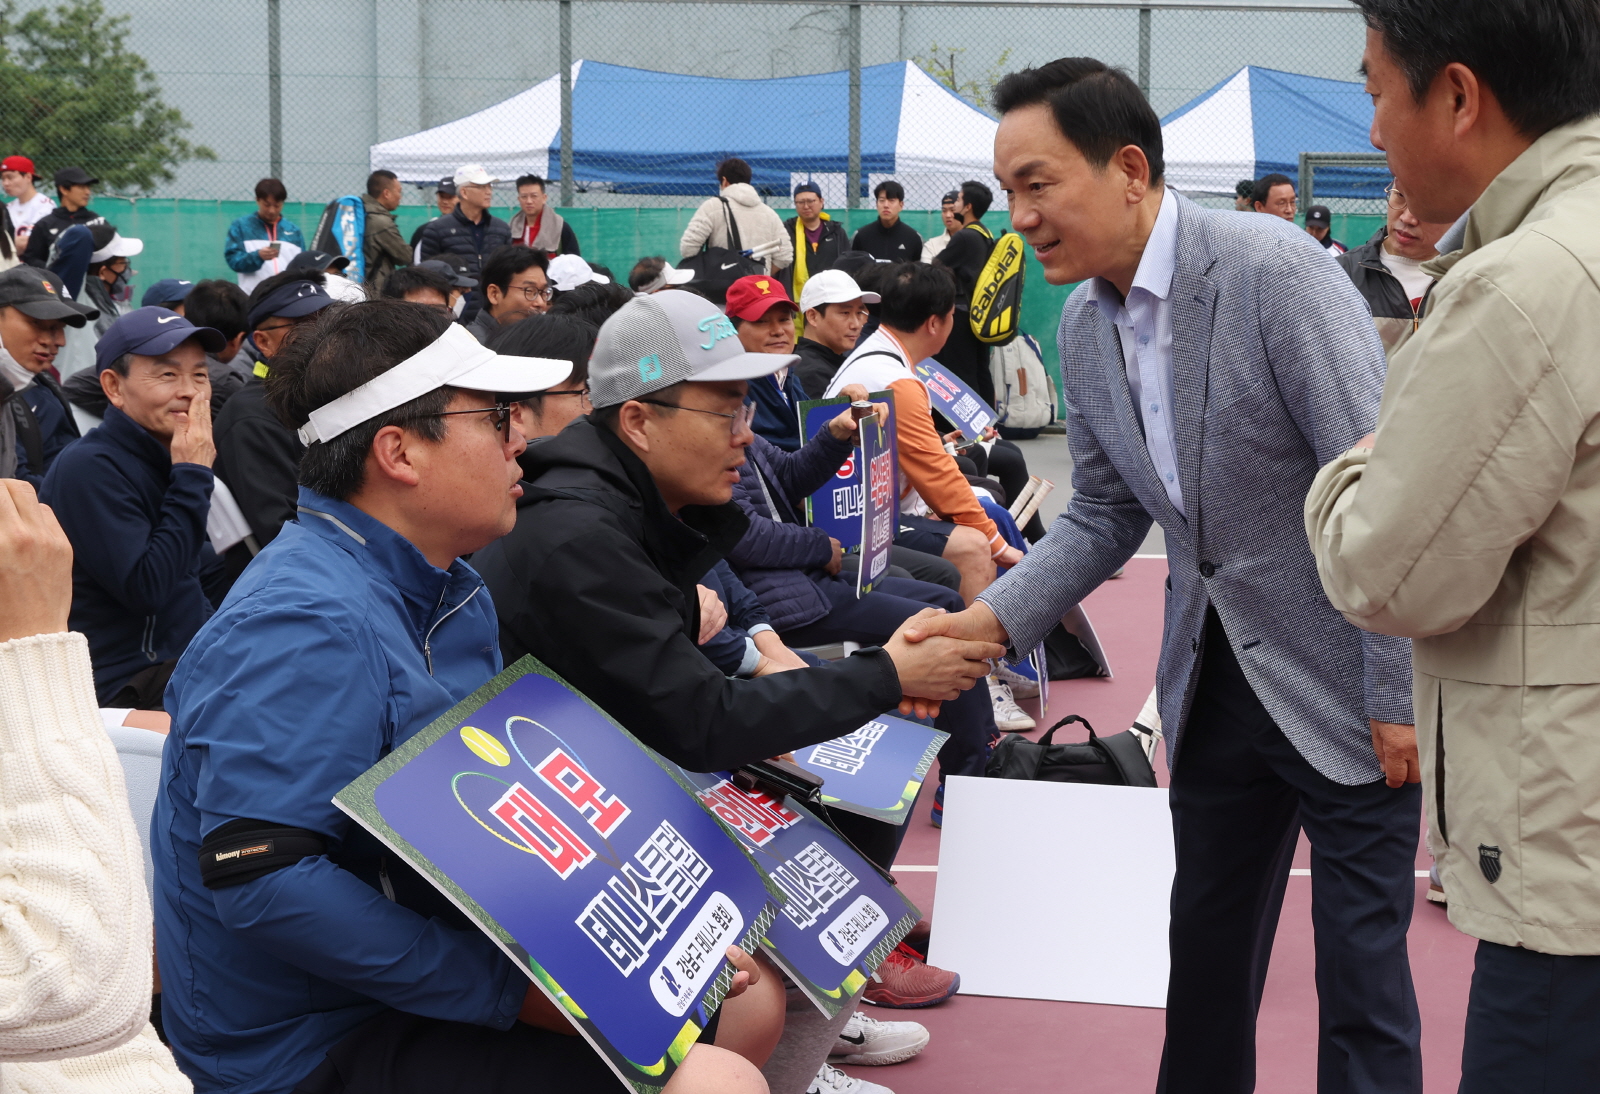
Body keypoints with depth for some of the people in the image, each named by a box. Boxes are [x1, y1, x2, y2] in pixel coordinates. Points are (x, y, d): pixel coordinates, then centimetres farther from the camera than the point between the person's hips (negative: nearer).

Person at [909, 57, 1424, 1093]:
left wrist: (1397, 695, -20)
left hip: (1339, 682, -7)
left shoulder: (1272, 268, -20)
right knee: (1206, 941, 17)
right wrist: (994, 616, -5)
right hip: (1214, 676, 7)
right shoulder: (1084, 324, 3)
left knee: (1362, 968, 0)